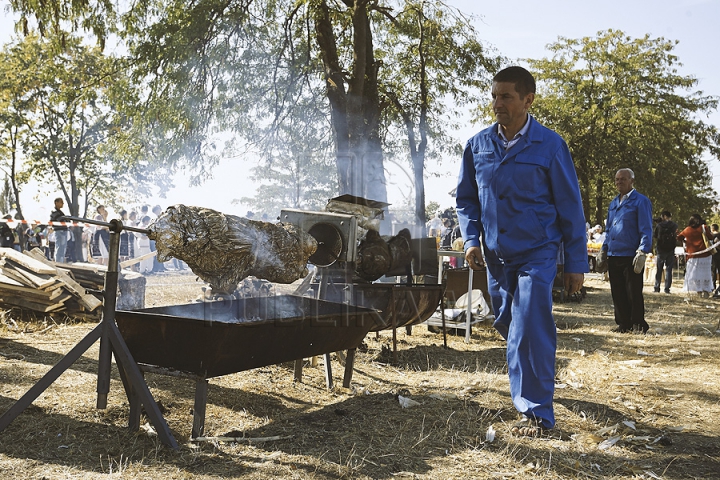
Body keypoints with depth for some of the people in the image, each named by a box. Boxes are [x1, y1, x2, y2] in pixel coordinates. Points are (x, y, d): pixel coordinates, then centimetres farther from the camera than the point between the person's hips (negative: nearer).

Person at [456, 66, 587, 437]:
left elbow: (570, 206, -4)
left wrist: (576, 263, -4)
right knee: (508, 326, 17)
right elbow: (466, 198, 11)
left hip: (537, 253, -4)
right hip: (495, 255, 5)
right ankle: (532, 385, 43)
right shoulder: (478, 145, 2)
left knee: (529, 330, -13)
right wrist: (471, 240, -4)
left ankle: (536, 412, 0)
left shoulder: (550, 145, -8)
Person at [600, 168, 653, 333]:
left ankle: (638, 325, 13)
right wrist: (603, 250, 16)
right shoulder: (613, 203, 16)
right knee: (617, 294, 10)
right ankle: (623, 324, 20)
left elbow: (646, 230, -10)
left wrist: (642, 252, -19)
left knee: (634, 294, 1)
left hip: (631, 256, -7)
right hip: (613, 256, 7)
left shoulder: (641, 201, -4)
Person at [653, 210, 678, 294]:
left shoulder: (659, 225, -8)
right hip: (671, 250, 1)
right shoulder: (674, 225, -3)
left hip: (660, 250, -1)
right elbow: (676, 237, 8)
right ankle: (667, 288, -1)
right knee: (669, 270, 4)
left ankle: (657, 288, 6)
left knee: (659, 270, 8)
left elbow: (654, 236, 2)